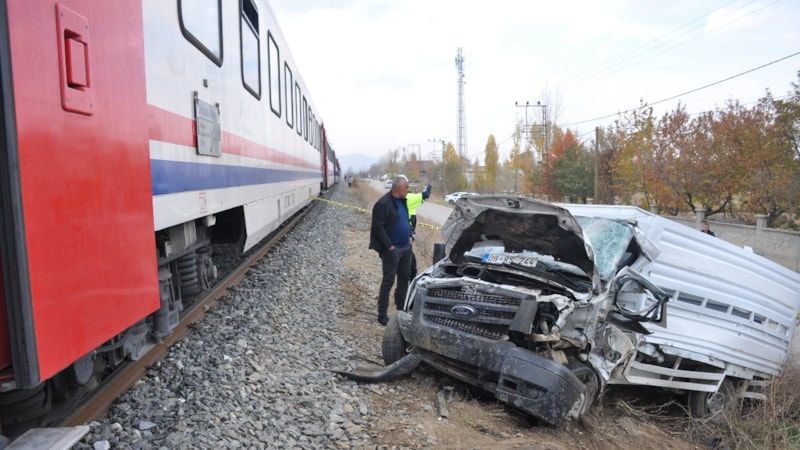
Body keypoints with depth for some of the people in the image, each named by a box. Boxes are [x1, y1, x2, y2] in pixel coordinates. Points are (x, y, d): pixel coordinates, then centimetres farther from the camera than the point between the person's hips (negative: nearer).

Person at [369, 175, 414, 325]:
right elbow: (378, 227, -18)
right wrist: (389, 246, -19)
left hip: (406, 248, 8)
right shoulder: (383, 204, -16)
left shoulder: (403, 201, 11)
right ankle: (382, 314, 7)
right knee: (388, 281, -2)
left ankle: (401, 310, 25)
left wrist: (410, 236, 10)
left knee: (404, 280, 13)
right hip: (391, 249, -8)